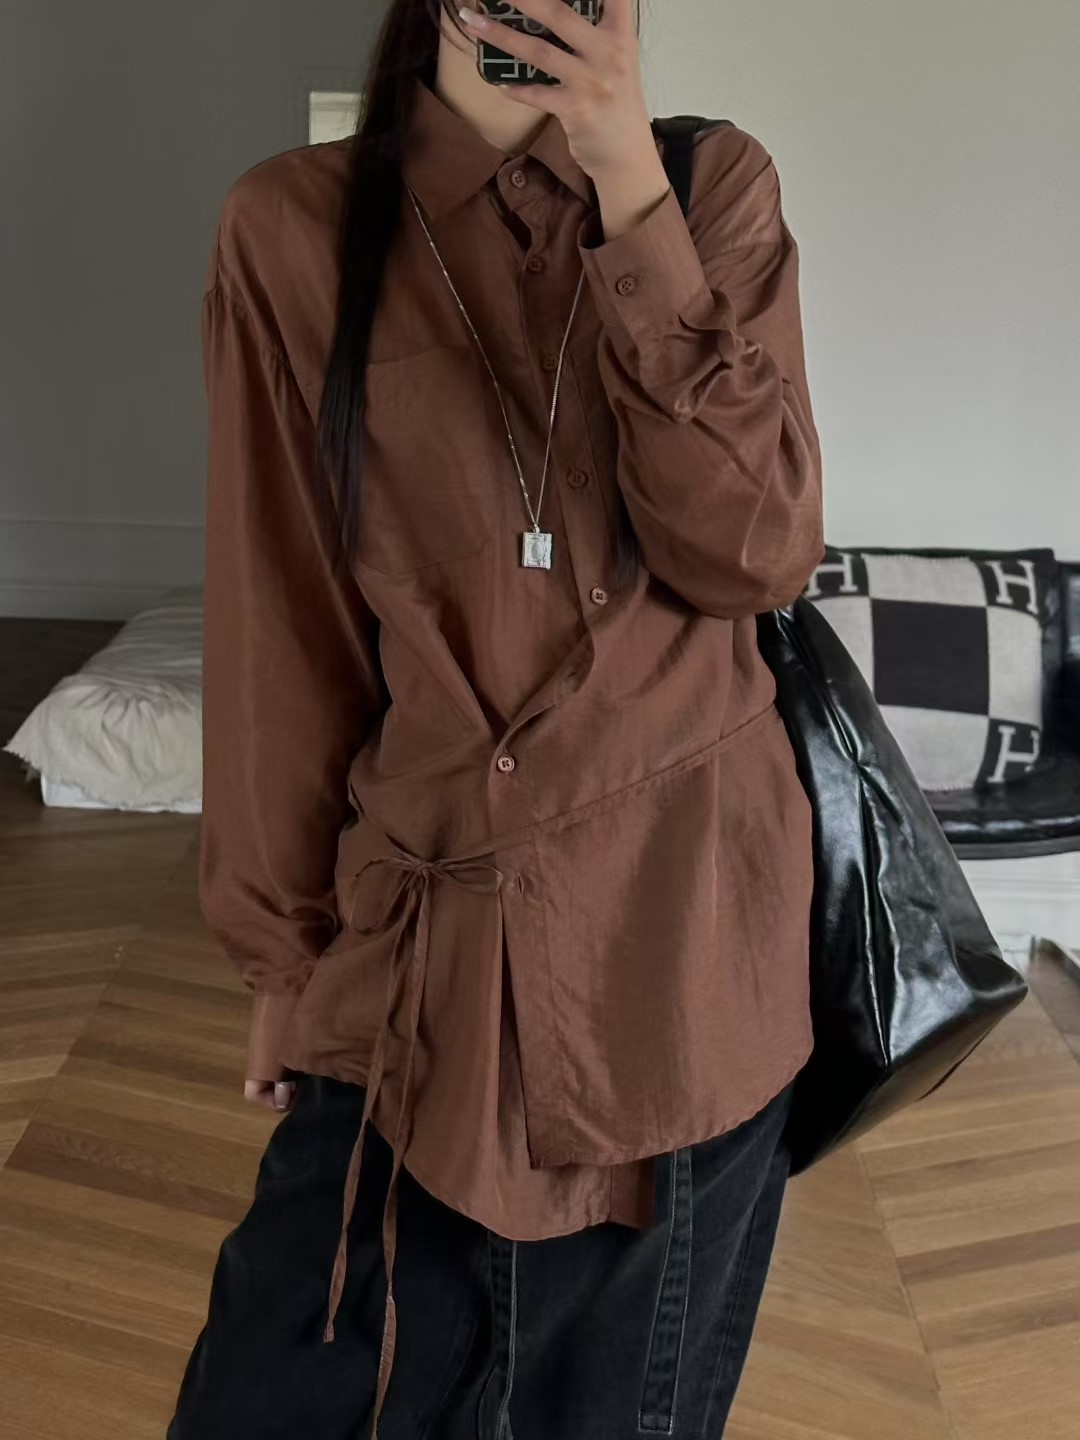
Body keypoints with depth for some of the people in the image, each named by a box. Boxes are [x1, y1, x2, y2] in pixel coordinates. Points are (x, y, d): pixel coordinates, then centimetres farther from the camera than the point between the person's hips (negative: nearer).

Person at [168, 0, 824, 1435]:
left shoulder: (716, 184, 2)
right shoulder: (295, 226, -2)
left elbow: (757, 554, -10)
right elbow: (280, 630, -1)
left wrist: (633, 200, -15)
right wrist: (284, 942, 4)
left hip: (692, 900, 1)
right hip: (432, 912, 0)